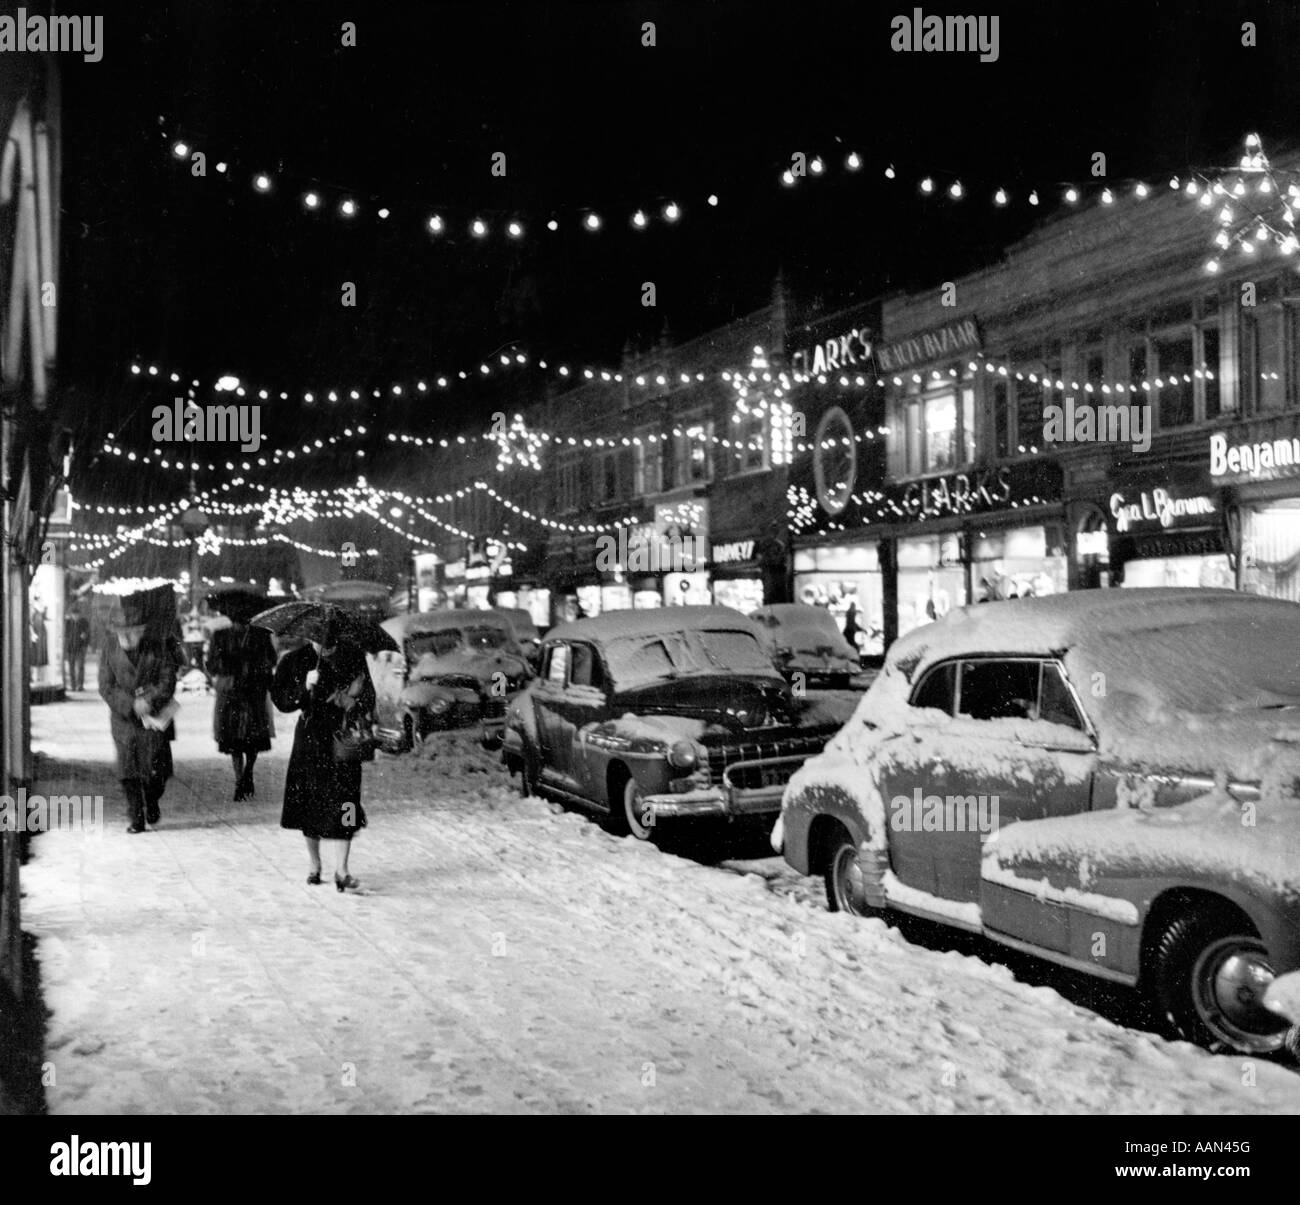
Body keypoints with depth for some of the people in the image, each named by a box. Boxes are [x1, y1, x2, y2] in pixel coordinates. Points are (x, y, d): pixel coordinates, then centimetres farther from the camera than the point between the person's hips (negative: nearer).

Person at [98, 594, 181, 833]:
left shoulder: (159, 645, -5)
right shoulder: (111, 646, -1)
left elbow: (168, 682, -7)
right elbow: (106, 686, -4)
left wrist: (149, 701, -22)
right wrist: (132, 704, -16)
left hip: (154, 717, -1)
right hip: (124, 718, 1)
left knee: (156, 768, -1)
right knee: (128, 771, 0)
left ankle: (152, 802, 30)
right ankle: (136, 818, 11)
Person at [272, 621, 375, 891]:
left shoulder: (353, 657, 0)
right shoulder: (294, 661, -3)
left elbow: (367, 694, 11)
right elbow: (280, 700, -7)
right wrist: (305, 687, -22)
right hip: (310, 736, 0)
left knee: (344, 802, -9)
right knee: (310, 802, 6)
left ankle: (341, 869, -7)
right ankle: (315, 866, 21)